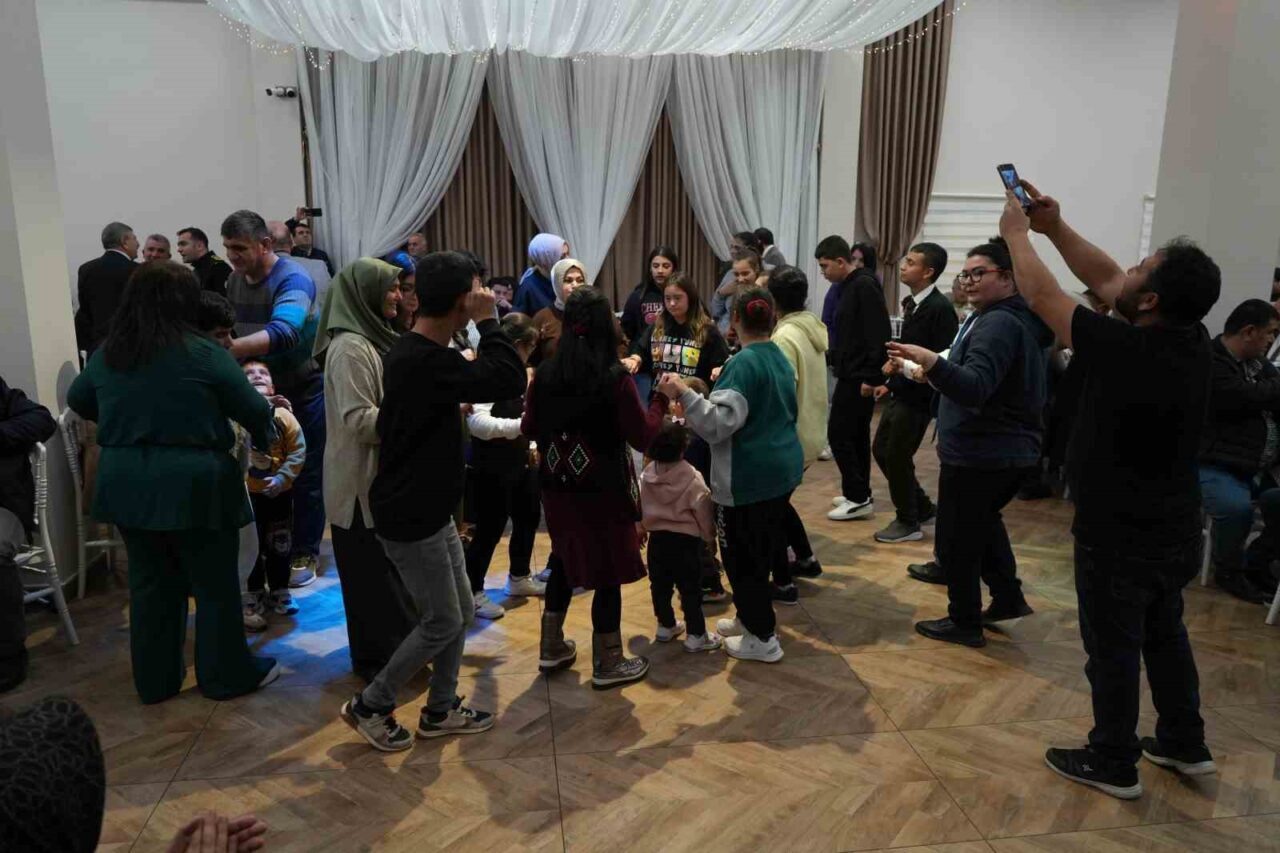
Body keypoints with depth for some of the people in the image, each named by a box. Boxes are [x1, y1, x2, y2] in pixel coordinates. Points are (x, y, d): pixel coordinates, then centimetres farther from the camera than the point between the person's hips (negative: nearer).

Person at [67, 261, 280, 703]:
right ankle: (227, 675, 23)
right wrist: (266, 435, 15)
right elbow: (253, 409, -6)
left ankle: (155, 680, 30)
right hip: (193, 485, -5)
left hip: (126, 484, 6)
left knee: (150, 584, 17)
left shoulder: (106, 354, 4)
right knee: (215, 585, 9)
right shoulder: (203, 353, -14)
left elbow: (78, 400, 22)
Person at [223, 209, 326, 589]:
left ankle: (305, 553, 16)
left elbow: (283, 333, -41)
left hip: (305, 389, -6)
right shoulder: (234, 280, -1)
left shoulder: (293, 279, -24)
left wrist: (223, 349, -53)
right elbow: (230, 330, 3)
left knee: (305, 475, 4)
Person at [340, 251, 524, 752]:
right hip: (410, 516, -10)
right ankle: (370, 705, 20)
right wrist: (488, 321, -22)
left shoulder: (411, 352, 8)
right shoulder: (426, 361, -26)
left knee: (461, 613, 15)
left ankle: (440, 711, 29)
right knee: (442, 622, 3)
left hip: (428, 509, 10)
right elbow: (510, 380, -32)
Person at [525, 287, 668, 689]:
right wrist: (660, 399, 2)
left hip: (557, 487, 5)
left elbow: (529, 429, 9)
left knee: (565, 561, 22)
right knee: (608, 571, 7)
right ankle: (607, 665, 17)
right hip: (603, 490, -5)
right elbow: (643, 437, -11)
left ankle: (552, 648, 32)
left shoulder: (545, 373, -4)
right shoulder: (615, 378, -17)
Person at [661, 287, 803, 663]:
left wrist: (683, 394, -29)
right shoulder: (780, 358, 10)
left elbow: (719, 424, -24)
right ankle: (751, 618, 34)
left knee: (742, 555, 2)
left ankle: (763, 638, 10)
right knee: (762, 548, 20)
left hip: (749, 477, -9)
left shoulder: (743, 363, -18)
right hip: (782, 468, 9)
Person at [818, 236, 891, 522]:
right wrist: (833, 359, 18)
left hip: (860, 377, -10)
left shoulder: (864, 286, -16)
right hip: (853, 375, 10)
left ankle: (859, 498, 0)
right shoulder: (850, 286, 14)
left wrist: (871, 376, -23)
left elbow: (879, 334, -22)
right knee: (856, 435, 14)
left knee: (839, 434, -6)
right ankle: (858, 495, 22)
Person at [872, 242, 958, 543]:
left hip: (917, 397, -9)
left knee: (897, 457, 0)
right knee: (881, 450, 15)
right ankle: (923, 508, 30)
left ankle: (908, 523, 20)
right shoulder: (913, 303, 9)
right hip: (899, 392, 9)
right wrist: (891, 382, 12)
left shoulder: (940, 308, -18)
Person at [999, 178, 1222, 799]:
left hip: (1119, 536, -8)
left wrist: (1016, 233, -3)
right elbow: (1106, 281, 5)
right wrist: (1055, 227, 4)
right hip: (1172, 530, 8)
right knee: (1164, 633, 24)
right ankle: (1185, 744, 40)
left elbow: (1042, 295, -17)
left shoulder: (1124, 350, -28)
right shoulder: (1194, 343, -6)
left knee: (1114, 650, 8)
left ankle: (1113, 764, 24)